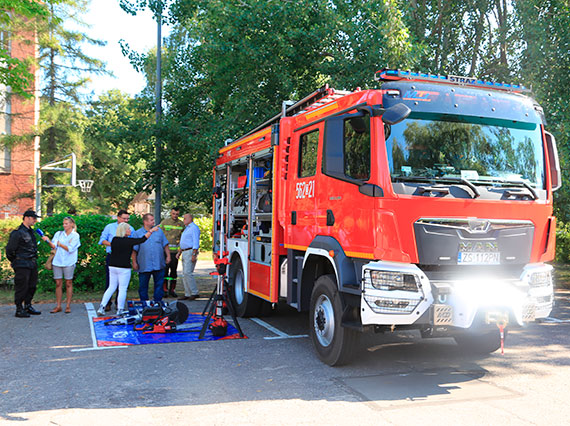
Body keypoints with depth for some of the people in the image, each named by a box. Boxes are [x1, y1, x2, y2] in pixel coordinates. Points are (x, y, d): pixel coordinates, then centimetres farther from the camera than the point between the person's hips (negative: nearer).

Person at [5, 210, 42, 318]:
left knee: (32, 286, 13)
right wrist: (15, 262, -4)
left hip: (32, 264, 9)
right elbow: (10, 249, -13)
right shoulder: (18, 233, -13)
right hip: (22, 266, -9)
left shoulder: (30, 232, 15)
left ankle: (28, 307, 25)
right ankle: (19, 310, 5)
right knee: (22, 287, -4)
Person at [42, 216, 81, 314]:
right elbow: (53, 246, -2)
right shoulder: (58, 234, 11)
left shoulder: (75, 235, 2)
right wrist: (48, 241, -18)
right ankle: (58, 306, 9)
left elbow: (70, 249, -8)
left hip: (68, 262, -3)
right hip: (57, 261, 3)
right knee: (58, 283, 3)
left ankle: (68, 306, 8)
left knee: (68, 283, 2)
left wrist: (60, 244, -5)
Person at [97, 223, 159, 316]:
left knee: (111, 287, 15)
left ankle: (102, 307, 9)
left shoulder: (114, 239, 4)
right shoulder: (128, 241, -13)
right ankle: (120, 310, 5)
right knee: (123, 289, 2)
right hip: (124, 268, -6)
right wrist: (151, 231, -4)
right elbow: (142, 239, -12)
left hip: (112, 266, 6)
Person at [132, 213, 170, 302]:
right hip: (144, 266, -2)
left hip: (159, 265, 2)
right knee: (143, 285, 6)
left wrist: (168, 256, 5)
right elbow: (134, 250, 1)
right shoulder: (137, 234, 1)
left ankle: (157, 301, 14)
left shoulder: (159, 231, 9)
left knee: (159, 284, 4)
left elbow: (165, 245, 12)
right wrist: (134, 262, -3)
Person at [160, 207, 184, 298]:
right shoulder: (164, 222, 6)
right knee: (165, 269, -3)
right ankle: (165, 289, 2)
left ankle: (172, 289, 14)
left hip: (175, 250, 1)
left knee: (174, 270, 5)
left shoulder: (181, 224, 8)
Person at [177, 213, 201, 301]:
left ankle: (195, 293, -9)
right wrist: (179, 252, 20)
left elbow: (196, 243, -17)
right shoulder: (186, 228, 22)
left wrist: (194, 254, -23)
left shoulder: (194, 228, -10)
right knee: (185, 274, 7)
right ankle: (187, 294, 9)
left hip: (190, 252, -10)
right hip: (184, 253, 10)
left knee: (188, 273, -14)